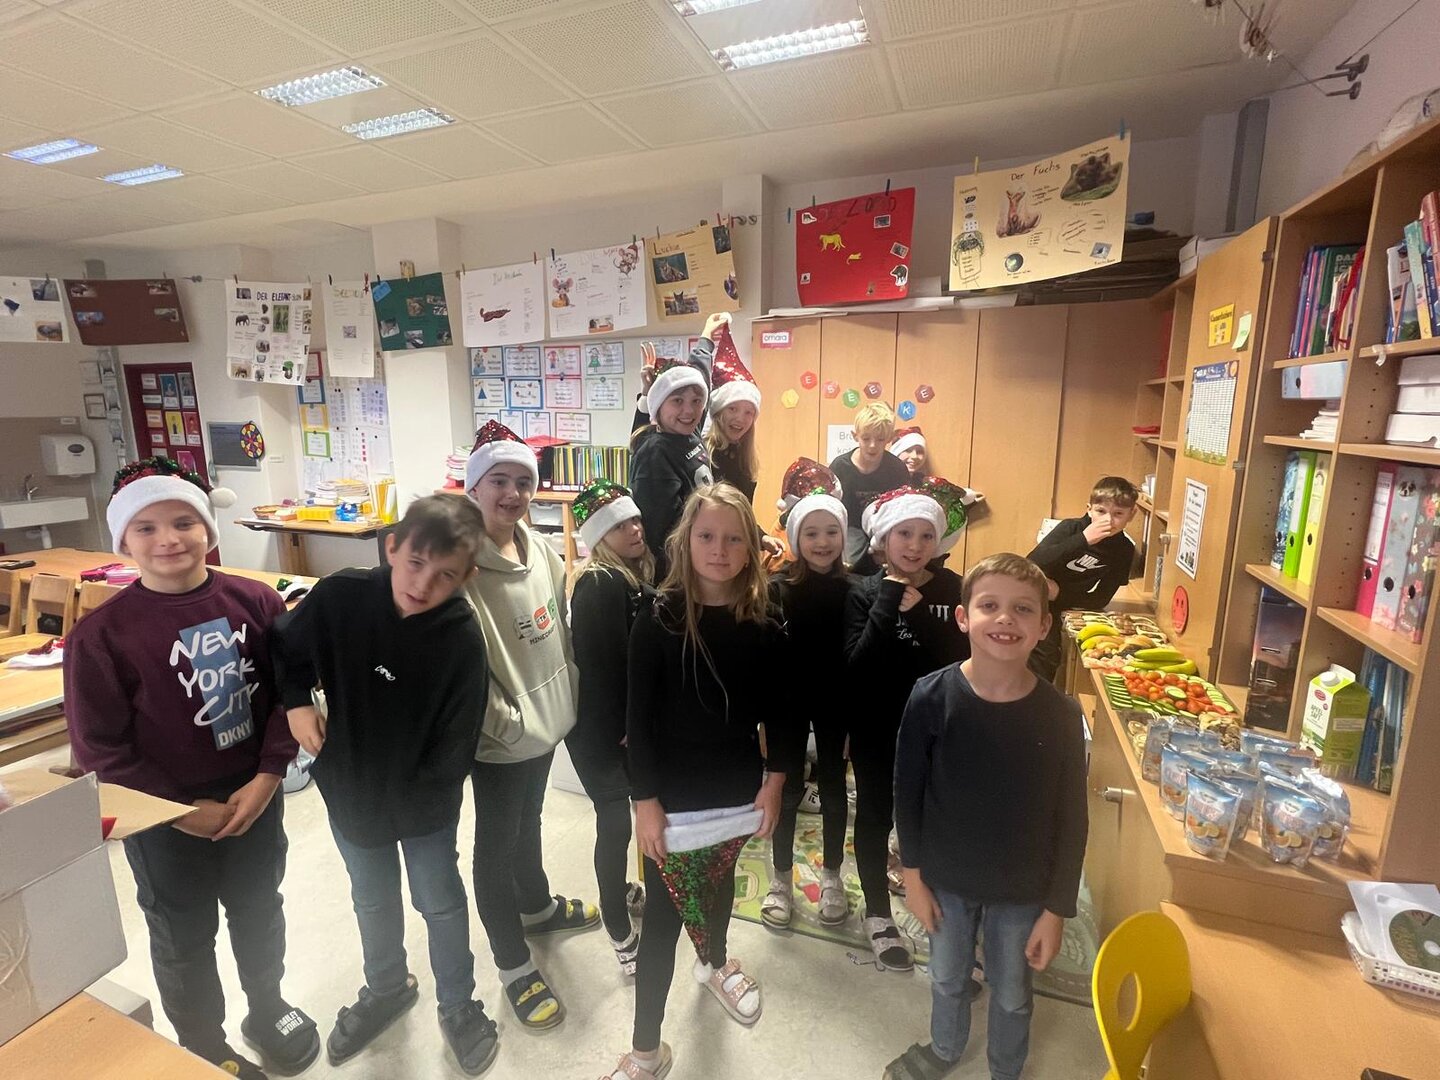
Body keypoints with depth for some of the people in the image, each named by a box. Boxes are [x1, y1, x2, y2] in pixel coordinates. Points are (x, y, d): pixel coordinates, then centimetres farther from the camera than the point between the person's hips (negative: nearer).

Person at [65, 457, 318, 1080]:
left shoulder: (256, 602, -12)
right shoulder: (100, 634, -16)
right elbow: (99, 749, -11)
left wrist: (267, 777, -14)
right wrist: (182, 809, -13)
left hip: (256, 797, 2)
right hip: (166, 819, -1)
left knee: (259, 913, 23)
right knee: (184, 940, 20)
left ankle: (267, 1009, 50)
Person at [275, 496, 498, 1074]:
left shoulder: (462, 638, -27)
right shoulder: (339, 597, -22)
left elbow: (456, 742, -18)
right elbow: (284, 646, -1)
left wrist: (412, 797, -17)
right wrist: (296, 702, -12)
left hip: (426, 802, -3)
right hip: (351, 791, 3)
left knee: (440, 902, 17)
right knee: (372, 900, 26)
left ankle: (458, 1004, 43)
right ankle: (386, 989, 54)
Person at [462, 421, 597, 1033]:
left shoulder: (539, 549, -1)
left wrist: (567, 696, 10)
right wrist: (508, 721, -19)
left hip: (548, 721, 7)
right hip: (502, 737, -7)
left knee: (528, 824, 28)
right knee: (498, 844, 13)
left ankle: (536, 907, 53)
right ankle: (513, 964, 33)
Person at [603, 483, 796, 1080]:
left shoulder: (765, 621, -9)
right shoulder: (659, 617, -18)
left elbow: (778, 710, 0)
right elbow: (638, 716, -15)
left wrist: (773, 782, -2)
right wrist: (644, 800, -15)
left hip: (737, 784, 4)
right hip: (672, 790, -3)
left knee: (721, 878, 27)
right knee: (663, 910, 6)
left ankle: (715, 963, 56)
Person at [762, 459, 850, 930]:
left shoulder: (853, 589, -7)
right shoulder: (778, 587, -12)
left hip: (835, 700, 2)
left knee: (833, 785, 15)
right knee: (788, 788, 12)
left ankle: (831, 878, 36)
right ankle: (781, 880, 32)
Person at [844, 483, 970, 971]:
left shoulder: (952, 589, -6)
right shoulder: (865, 592, -9)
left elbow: (960, 661, -10)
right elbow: (857, 666, -22)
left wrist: (918, 614, -19)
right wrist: (888, 603, -25)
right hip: (875, 729, -1)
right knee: (874, 817, 14)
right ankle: (878, 914, 36)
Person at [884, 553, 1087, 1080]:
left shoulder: (1060, 714, -20)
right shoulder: (931, 696, -21)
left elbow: (1071, 818, -9)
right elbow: (908, 791, -9)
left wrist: (1056, 909, -4)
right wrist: (912, 874, -4)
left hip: (1022, 890, 0)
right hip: (946, 878, 1)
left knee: (1011, 994, 23)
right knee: (947, 978, 26)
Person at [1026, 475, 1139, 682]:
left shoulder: (1124, 550, -2)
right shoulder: (1071, 528, -12)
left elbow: (1099, 600, -1)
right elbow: (1032, 565, -26)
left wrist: (1058, 593, -15)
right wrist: (1082, 540, -31)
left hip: (1054, 611, 3)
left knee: (1045, 663, -7)